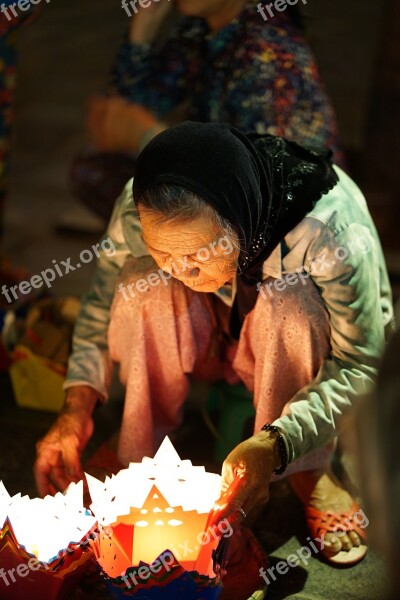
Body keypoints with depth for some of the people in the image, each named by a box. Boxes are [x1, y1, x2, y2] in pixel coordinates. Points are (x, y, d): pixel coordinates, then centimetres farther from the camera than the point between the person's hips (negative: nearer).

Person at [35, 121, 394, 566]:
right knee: (142, 280, -27)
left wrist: (275, 445, -46)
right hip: (209, 347, 3)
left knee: (288, 294, -36)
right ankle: (138, 458, -13)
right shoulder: (138, 212, -27)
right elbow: (103, 302, -9)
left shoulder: (332, 229, -37)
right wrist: (77, 407, -24)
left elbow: (361, 368, -31)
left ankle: (311, 473, -16)